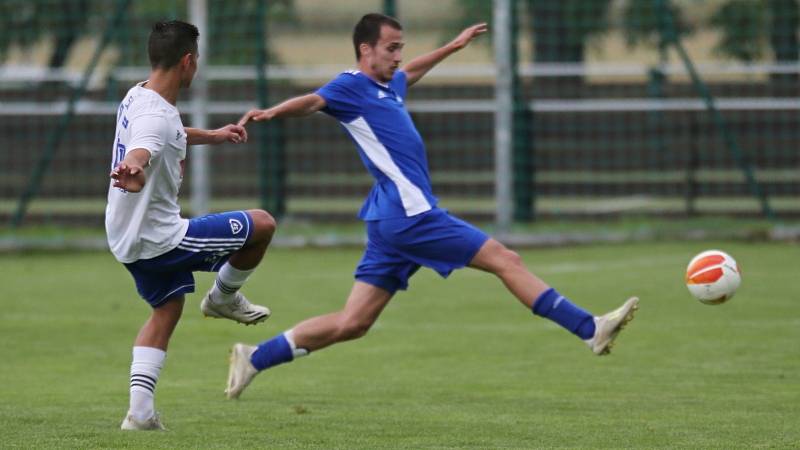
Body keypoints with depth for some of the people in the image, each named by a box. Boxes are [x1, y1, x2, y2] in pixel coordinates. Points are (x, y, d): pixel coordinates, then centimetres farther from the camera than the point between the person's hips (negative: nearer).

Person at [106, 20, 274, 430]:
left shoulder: (138, 97, 7)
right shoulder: (156, 116, -25)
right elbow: (138, 155, -47)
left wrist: (212, 136, 44)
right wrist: (131, 172, -69)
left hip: (128, 239, 10)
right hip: (161, 238, -10)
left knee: (166, 310, 25)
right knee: (262, 225, -3)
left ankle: (140, 410, 14)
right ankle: (223, 297, 23)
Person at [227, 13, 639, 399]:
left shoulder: (388, 86, 20)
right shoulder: (351, 87, -8)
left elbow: (410, 70, 43)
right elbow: (313, 102, -27)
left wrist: (454, 46, 54)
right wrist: (271, 113, -47)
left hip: (394, 222, 10)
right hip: (409, 212, -10)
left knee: (352, 323, 7)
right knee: (505, 260, -5)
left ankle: (254, 358, 7)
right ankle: (590, 329, 0)